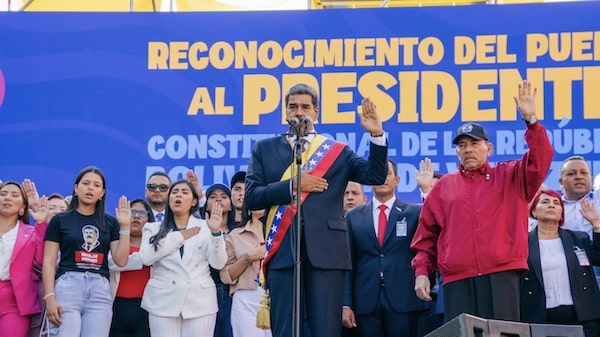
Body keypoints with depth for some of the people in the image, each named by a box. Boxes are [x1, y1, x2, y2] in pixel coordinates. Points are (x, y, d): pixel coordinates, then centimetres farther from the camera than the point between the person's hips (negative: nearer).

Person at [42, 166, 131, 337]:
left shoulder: (110, 222, 17)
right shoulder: (60, 220, 9)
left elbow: (121, 260, 8)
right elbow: (49, 262, 3)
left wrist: (125, 226, 0)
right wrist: (49, 297, -9)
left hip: (100, 290, 2)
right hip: (67, 286, -2)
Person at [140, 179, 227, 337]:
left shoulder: (205, 227, 8)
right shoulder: (153, 228, 11)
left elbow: (218, 263, 0)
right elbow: (146, 257, -6)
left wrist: (216, 232, -14)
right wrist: (179, 237, -5)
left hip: (200, 302, 0)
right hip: (164, 302, 0)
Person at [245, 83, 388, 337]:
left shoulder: (337, 151, 13)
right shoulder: (265, 149, 14)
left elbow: (375, 176, 1)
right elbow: (252, 196, 4)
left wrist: (376, 135, -10)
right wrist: (292, 185, -7)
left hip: (326, 251, 0)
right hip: (282, 251, 1)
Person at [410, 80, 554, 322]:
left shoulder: (510, 177, 13)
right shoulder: (443, 186, 16)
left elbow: (541, 160, -4)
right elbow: (427, 234, 16)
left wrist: (530, 120, -13)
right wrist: (422, 271, 5)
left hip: (501, 275, -1)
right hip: (457, 280, 2)